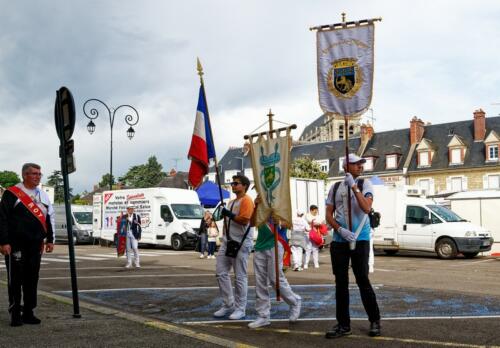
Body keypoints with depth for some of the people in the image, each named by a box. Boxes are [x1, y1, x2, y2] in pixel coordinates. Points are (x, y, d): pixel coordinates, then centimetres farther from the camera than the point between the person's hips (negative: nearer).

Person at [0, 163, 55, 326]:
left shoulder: (43, 196, 14)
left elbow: (49, 219, 20)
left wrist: (50, 240, 15)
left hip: (35, 245, 6)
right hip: (16, 245, -5)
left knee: (32, 279, 9)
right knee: (15, 280, 0)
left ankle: (28, 313, 17)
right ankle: (15, 314, 9)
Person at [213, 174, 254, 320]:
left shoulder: (246, 200, -9)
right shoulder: (231, 202, 20)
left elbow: (245, 220, -21)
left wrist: (229, 214, -14)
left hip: (241, 244, -9)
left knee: (240, 277, -2)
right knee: (221, 273, 5)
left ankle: (240, 308, 7)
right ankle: (228, 304, 15)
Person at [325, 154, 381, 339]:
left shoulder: (365, 184, -1)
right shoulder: (335, 187, 7)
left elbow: (366, 208, -17)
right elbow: (329, 214, 6)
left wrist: (353, 186, -19)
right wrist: (340, 230, -11)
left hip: (360, 240, -3)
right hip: (339, 240, 3)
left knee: (362, 280, -1)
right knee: (340, 282, 6)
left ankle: (375, 321, 16)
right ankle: (343, 324, 15)